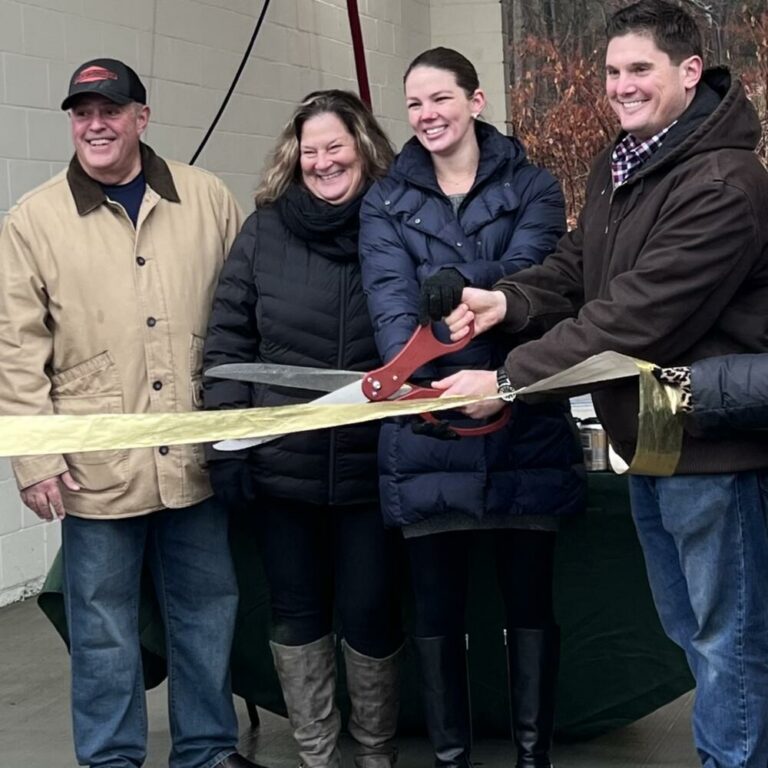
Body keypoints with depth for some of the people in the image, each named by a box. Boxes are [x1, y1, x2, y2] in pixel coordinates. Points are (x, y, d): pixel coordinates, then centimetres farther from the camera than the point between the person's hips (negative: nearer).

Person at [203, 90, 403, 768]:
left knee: (369, 612, 7)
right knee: (296, 611, 12)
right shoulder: (264, 230, 1)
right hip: (282, 463, 2)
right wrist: (229, 445, -5)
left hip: (373, 465, -2)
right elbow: (228, 340, 1)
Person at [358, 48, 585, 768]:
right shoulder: (386, 201, 7)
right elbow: (390, 301, -10)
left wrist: (461, 284, -32)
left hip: (523, 426, -1)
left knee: (529, 599, 8)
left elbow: (528, 272, -12)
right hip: (426, 432, 1)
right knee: (437, 605, 7)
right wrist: (416, 382, -28)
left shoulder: (531, 187, 6)